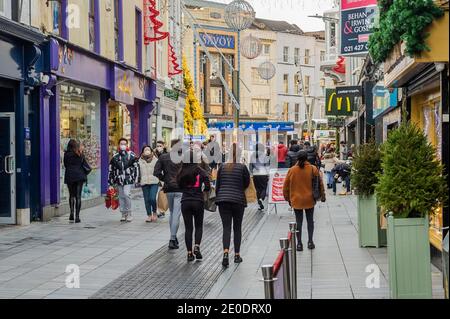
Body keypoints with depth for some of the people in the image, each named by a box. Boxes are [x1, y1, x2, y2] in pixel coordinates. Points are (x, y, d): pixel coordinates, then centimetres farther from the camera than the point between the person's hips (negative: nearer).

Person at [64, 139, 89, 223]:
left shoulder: (66, 154, -1)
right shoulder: (80, 155, 0)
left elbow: (65, 165, 9)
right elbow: (85, 165, 4)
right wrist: (84, 174, 18)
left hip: (69, 176, 0)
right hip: (79, 176, 0)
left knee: (71, 195, 15)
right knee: (78, 196, 1)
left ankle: (72, 213, 6)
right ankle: (77, 216, -4)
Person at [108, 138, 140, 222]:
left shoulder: (131, 155, 2)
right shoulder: (115, 157, 11)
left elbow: (136, 167, 2)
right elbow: (111, 170, 14)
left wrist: (136, 178, -6)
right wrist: (110, 182, 11)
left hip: (128, 180, -4)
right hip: (119, 180, 4)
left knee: (126, 194, -16)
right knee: (121, 196, 6)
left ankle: (129, 213, -5)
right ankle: (123, 214, 16)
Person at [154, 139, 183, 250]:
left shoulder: (163, 157, 3)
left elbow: (156, 172, -4)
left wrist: (165, 180, 9)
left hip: (168, 189, 4)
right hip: (180, 189, -4)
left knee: (172, 213, 18)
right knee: (176, 214, -2)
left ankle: (173, 237, 22)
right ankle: (172, 239, -7)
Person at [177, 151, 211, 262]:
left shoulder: (182, 173, 1)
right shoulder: (201, 172, -5)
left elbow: (180, 187, 6)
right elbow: (208, 187, -6)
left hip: (185, 201, 1)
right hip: (198, 201, -1)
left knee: (188, 228, 8)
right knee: (199, 226, 15)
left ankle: (189, 253, 7)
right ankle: (197, 247, -4)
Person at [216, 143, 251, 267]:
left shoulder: (222, 167, 3)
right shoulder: (242, 167, -5)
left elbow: (217, 185, 8)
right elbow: (247, 183, 4)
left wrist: (218, 197, 19)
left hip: (223, 200, 2)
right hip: (238, 200, -1)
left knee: (226, 227, -1)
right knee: (237, 228, 12)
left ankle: (226, 253, -20)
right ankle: (237, 255, 17)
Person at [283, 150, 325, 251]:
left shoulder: (292, 170, -4)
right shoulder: (313, 169, -6)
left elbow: (286, 186, 2)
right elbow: (320, 183, 1)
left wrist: (287, 198, 14)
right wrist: (322, 195, 13)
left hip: (296, 200, 0)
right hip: (309, 200, 0)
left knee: (299, 221, 7)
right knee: (310, 220, 13)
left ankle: (299, 244, 7)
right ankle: (310, 242, 13)